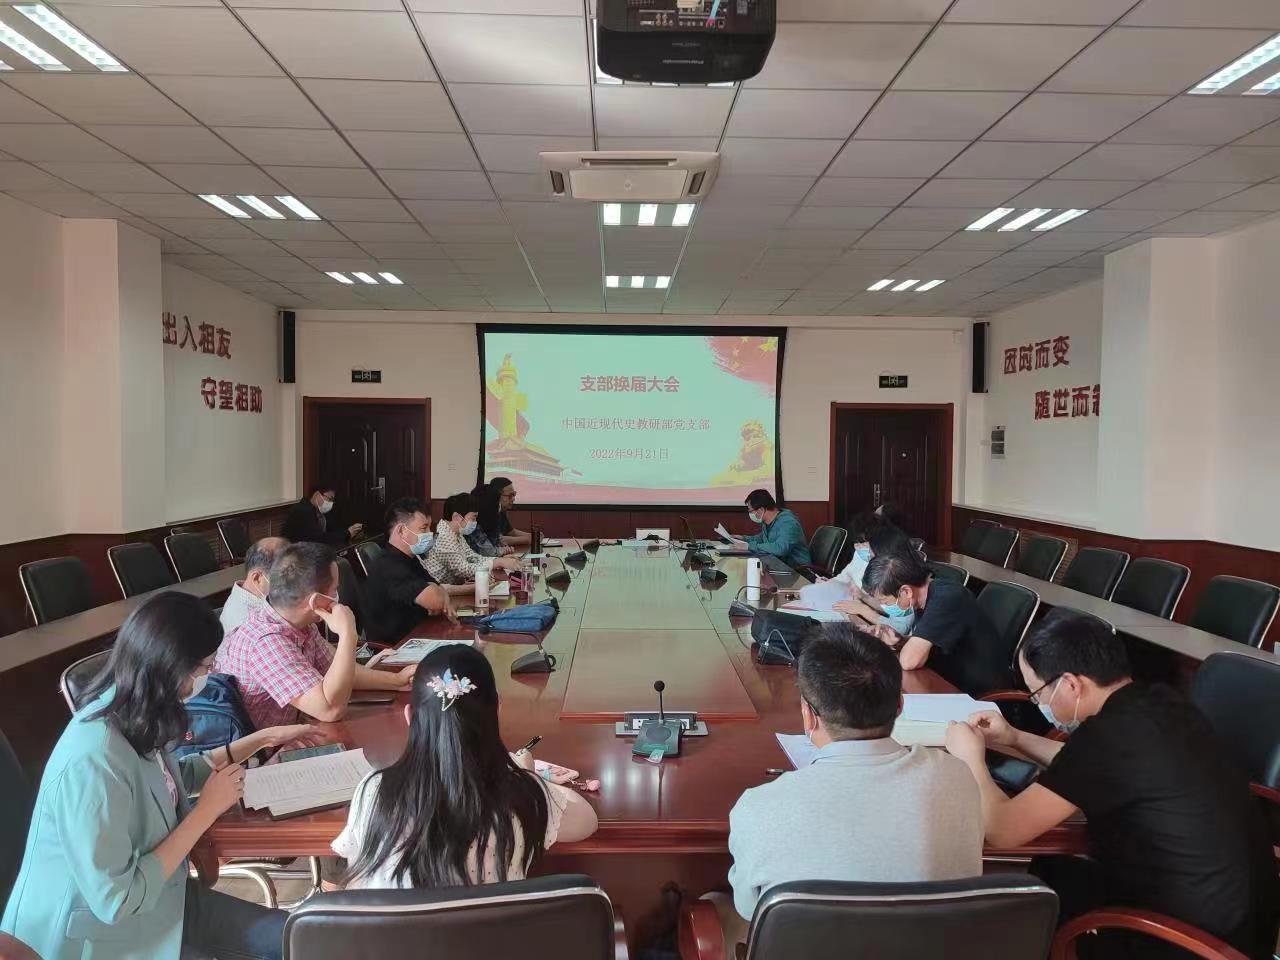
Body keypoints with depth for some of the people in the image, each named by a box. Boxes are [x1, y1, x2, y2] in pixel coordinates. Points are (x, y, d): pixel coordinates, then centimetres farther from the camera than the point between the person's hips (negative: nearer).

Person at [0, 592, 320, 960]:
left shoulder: (133, 718, -7)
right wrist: (208, 809, -21)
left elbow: (174, 777, 15)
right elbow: (115, 901, -28)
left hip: (154, 895, 8)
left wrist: (263, 738, 14)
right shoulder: (93, 763, -33)